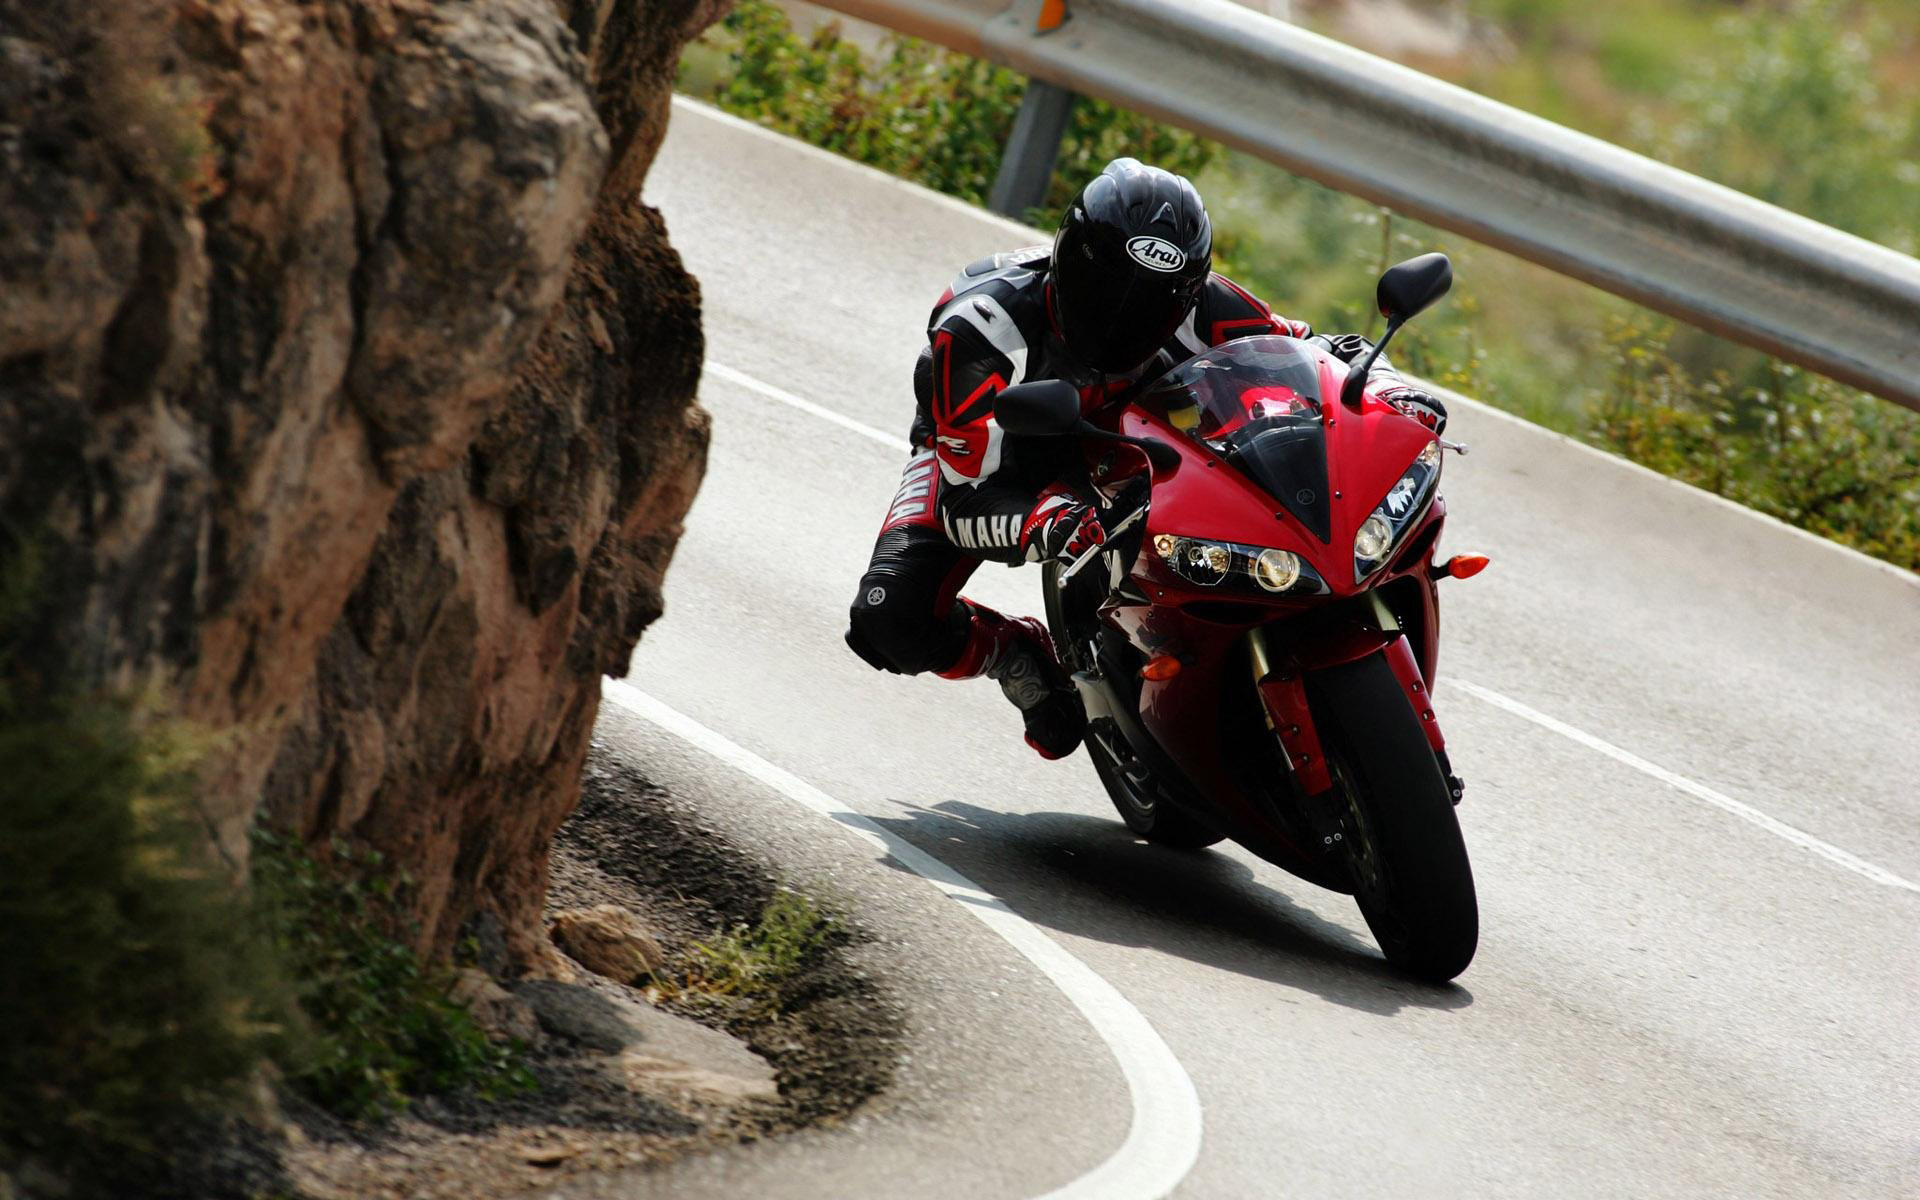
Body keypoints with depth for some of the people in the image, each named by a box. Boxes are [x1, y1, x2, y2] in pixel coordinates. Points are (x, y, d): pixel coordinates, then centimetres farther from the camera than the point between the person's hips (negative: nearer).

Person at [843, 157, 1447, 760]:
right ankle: (1025, 654, 4)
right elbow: (967, 499, -39)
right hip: (979, 455, -3)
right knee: (890, 618, -26)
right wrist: (1047, 526, -61)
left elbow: (1311, 349, -13)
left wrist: (1389, 390, -36)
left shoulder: (1195, 307, -29)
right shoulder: (982, 327, -40)